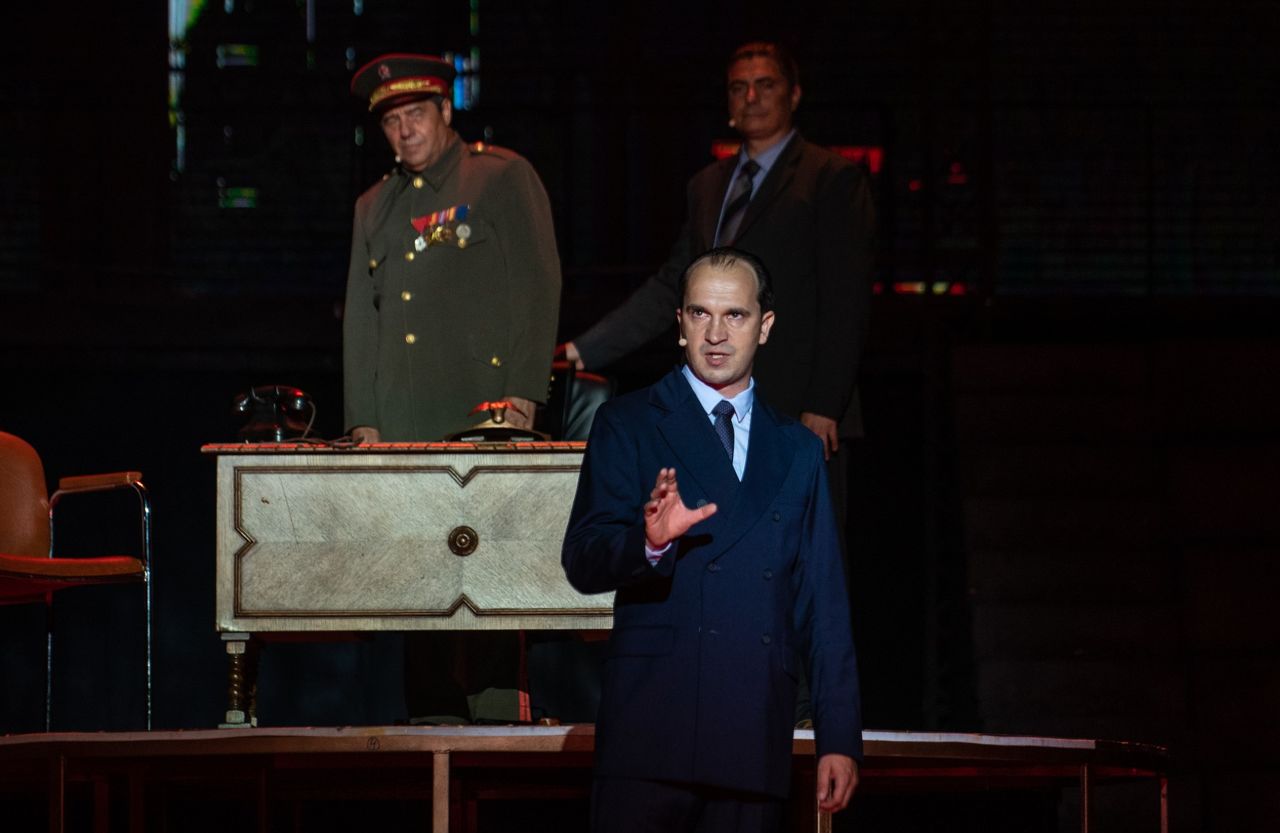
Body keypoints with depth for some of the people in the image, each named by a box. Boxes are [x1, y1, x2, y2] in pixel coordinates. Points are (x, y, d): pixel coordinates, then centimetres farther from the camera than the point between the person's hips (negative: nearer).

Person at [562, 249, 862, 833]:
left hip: (758, 740, 3)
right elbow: (582, 562, -4)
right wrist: (649, 542, -25)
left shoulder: (798, 451, 18)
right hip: (652, 730, -3)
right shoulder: (629, 425, 8)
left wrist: (840, 738, 9)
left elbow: (824, 604, 16)